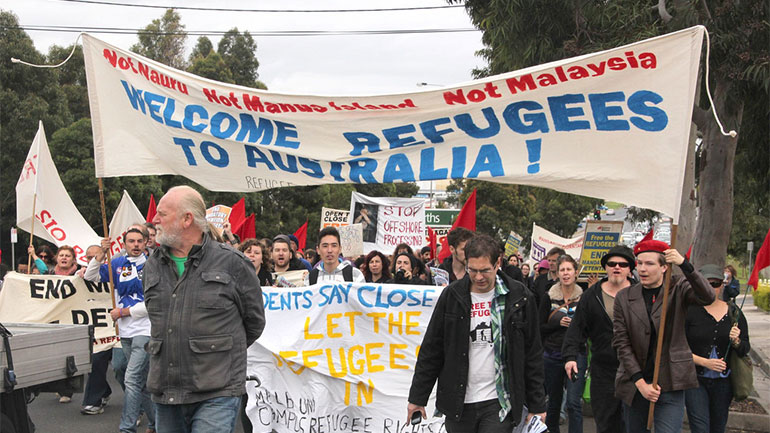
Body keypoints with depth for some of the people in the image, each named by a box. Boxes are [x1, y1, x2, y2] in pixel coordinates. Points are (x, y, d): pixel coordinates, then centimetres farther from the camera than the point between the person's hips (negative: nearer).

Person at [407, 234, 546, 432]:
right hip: (458, 404, 1)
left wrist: (537, 405, 4)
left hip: (499, 402, -1)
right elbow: (431, 351, 4)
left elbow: (533, 355, 4)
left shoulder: (518, 296, -2)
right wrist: (417, 398, 4)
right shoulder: (451, 296, -1)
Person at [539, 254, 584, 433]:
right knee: (554, 401, 12)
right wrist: (559, 323, -14)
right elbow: (540, 328, 2)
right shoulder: (548, 297, 2)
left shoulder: (583, 298, 1)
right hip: (552, 355, 1)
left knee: (574, 403, -10)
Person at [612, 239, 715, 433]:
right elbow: (621, 342, -2)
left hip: (670, 382, -2)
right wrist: (640, 382, -9)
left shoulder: (678, 289, 0)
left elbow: (707, 297, -22)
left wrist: (684, 265, -35)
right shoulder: (624, 297, 2)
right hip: (634, 383, 2)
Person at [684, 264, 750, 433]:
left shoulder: (733, 312, 5)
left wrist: (736, 341, -14)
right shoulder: (690, 311, -8)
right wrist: (704, 362, -17)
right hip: (695, 380, -4)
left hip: (723, 381, 4)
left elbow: (745, 350, 7)